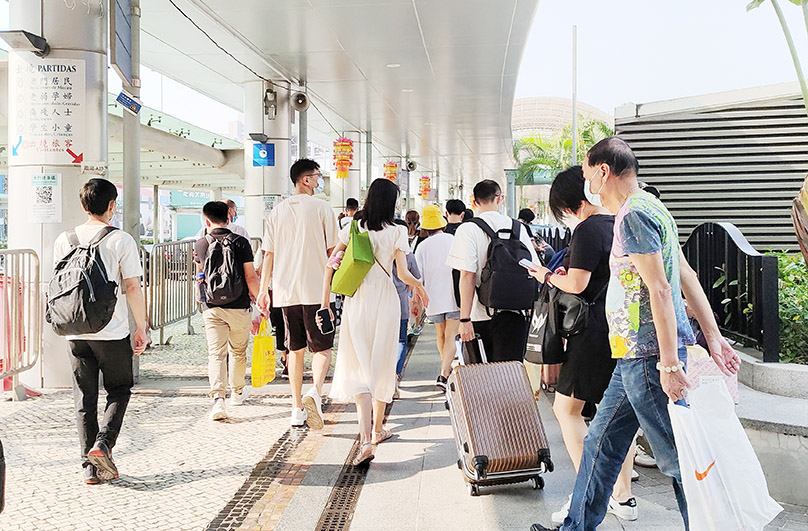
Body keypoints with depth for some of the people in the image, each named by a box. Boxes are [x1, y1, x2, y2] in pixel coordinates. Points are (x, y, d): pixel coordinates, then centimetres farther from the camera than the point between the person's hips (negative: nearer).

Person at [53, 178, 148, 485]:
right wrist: (141, 328, -1)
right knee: (119, 390, 16)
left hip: (76, 333, 4)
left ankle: (90, 467, 12)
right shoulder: (121, 240, -9)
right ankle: (103, 443, -4)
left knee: (84, 399, 11)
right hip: (113, 332, -3)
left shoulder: (64, 240, 4)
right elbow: (132, 288, -9)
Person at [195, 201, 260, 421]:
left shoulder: (200, 244, 2)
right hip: (239, 306, 0)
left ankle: (218, 399, -16)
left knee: (216, 353, -1)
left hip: (212, 308, 1)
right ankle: (237, 392, 34)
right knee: (238, 351, 17)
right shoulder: (240, 242, -5)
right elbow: (250, 277, -7)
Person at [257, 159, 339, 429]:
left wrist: (263, 290, 14)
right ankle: (315, 391, -22)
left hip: (285, 290, 4)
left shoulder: (277, 211, 10)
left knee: (295, 348, 13)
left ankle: (297, 409, 15)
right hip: (316, 289, -4)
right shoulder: (321, 207, -2)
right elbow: (332, 250, -1)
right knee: (322, 347, 4)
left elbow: (268, 254, 9)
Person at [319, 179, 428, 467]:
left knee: (359, 369, 0)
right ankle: (378, 428, 31)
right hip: (385, 300, 0)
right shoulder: (396, 232, -5)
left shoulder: (351, 228, 0)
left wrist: (324, 303, 3)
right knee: (382, 365, 16)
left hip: (356, 302, 0)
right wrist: (419, 286, 11)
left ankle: (366, 439, -15)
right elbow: (402, 273, -9)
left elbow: (330, 267, -2)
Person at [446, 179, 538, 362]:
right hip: (516, 315, 2)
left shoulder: (468, 230, -5)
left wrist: (465, 319, -12)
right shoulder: (518, 228, 7)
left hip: (481, 315, -2)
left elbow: (467, 276, -12)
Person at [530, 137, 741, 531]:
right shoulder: (650, 208, 18)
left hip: (648, 354, -11)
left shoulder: (633, 215, -15)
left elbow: (660, 290, -21)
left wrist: (669, 363, -22)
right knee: (601, 443, 17)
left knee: (677, 457, -2)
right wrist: (713, 336, 16)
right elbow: (687, 277, 17)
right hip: (638, 353, 11)